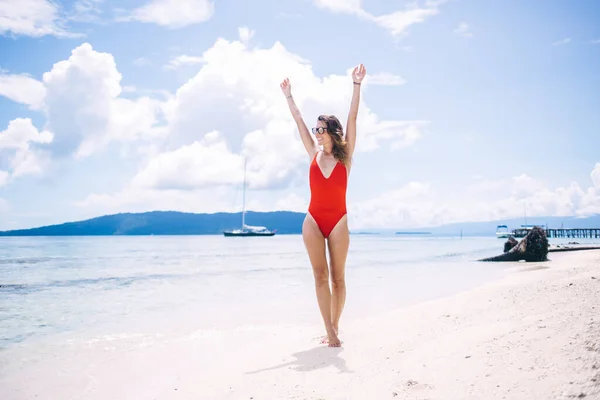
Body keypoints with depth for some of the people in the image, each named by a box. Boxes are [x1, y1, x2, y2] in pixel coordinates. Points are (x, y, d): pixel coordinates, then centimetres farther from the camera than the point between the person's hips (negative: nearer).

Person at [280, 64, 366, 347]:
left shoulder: (345, 156, 2)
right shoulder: (314, 154, 9)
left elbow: (352, 118, -4)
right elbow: (299, 120, 15)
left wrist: (356, 85, -9)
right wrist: (289, 96, 19)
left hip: (338, 221, -2)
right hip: (313, 220, 2)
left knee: (337, 277, 3)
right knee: (320, 275, -4)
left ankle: (334, 327, 14)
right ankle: (330, 331, -4)